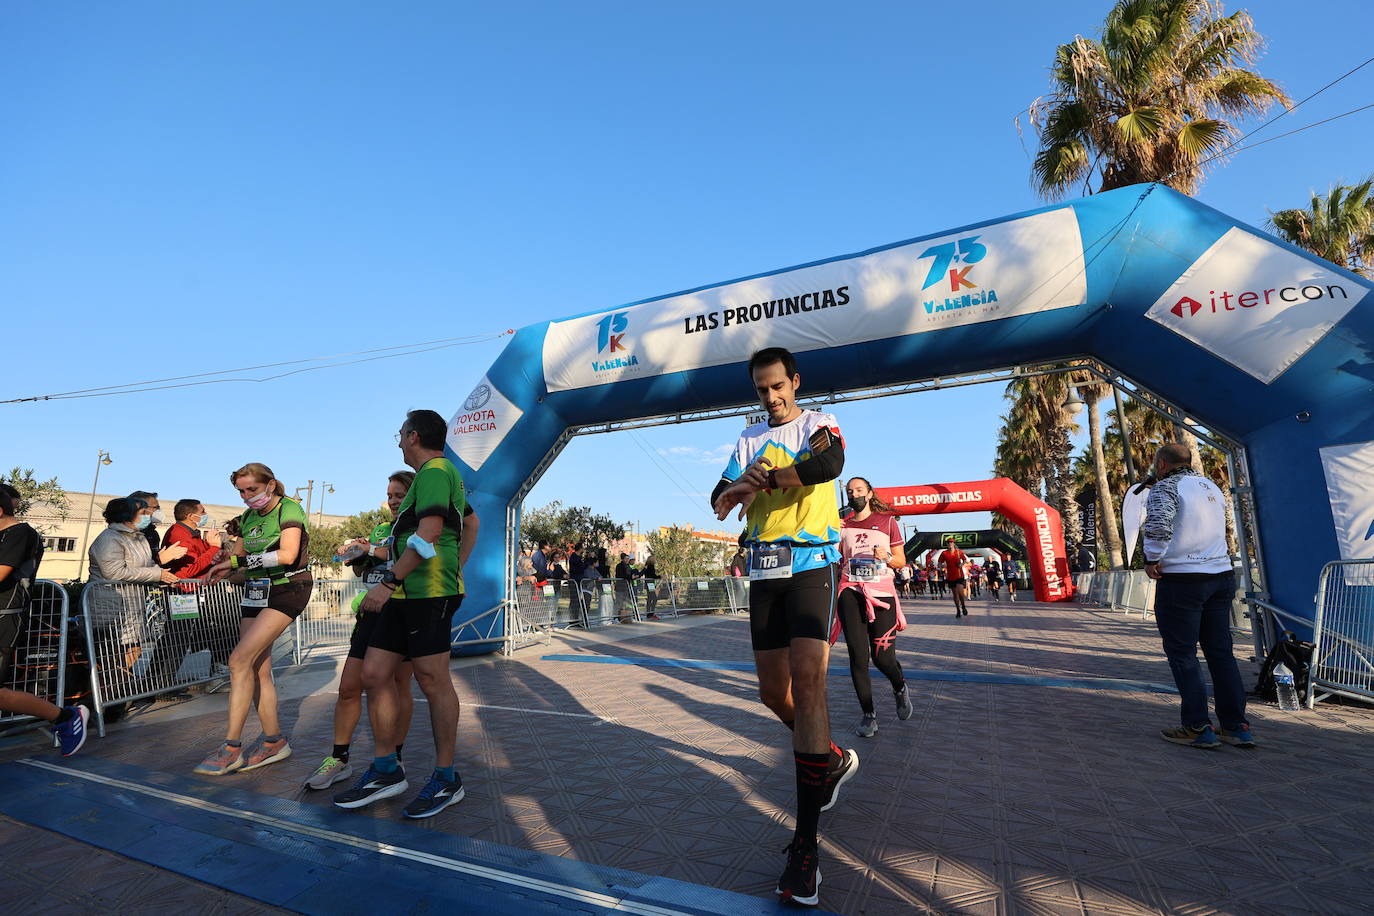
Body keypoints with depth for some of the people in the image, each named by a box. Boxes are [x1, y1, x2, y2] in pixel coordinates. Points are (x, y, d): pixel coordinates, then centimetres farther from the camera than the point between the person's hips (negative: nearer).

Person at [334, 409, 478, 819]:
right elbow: (471, 526, 34)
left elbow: (430, 532, -22)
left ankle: (446, 779, 9)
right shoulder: (444, 475, 24)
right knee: (374, 675, 10)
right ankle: (385, 771, 21)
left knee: (433, 681, -3)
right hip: (407, 594, 10)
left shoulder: (434, 471, -8)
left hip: (429, 592, -10)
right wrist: (456, 569, 28)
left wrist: (389, 581, -22)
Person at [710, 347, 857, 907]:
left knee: (807, 680, -18)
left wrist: (757, 481, -15)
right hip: (764, 571, 5)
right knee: (774, 693, 9)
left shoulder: (819, 423, 3)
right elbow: (719, 499, 9)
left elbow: (829, 463, -21)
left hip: (812, 563, -5)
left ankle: (805, 843, -11)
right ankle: (835, 761, 38)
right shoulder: (748, 440, 17)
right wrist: (738, 486, -14)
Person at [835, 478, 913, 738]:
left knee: (883, 657, -2)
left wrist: (886, 556, -11)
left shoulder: (887, 520, 10)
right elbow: (836, 561, 15)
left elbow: (901, 561, 10)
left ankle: (900, 688, 33)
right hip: (851, 592, 1)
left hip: (882, 593, -1)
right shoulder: (842, 525, 13)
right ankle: (869, 715, 10)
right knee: (858, 656, -4)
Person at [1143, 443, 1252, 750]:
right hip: (1222, 575, 8)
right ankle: (1237, 727, 18)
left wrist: (1152, 560, -13)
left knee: (1182, 655, 1)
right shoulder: (1212, 487, 16)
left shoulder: (1165, 487, -10)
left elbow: (1158, 526, -26)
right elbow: (1217, 529, 25)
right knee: (1221, 652, 13)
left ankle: (1198, 728, 3)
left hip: (1182, 580, -8)